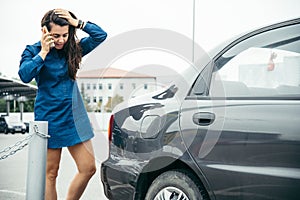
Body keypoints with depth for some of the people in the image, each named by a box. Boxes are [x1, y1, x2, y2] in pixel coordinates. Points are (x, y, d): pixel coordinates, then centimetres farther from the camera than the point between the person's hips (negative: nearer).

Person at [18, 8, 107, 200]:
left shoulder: (72, 49, 5)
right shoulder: (33, 51, -3)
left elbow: (101, 35, 0)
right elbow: (25, 75, -21)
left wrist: (78, 23, -9)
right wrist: (43, 52, -18)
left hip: (75, 117, 4)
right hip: (49, 118, -4)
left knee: (88, 168, 3)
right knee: (51, 173, 3)